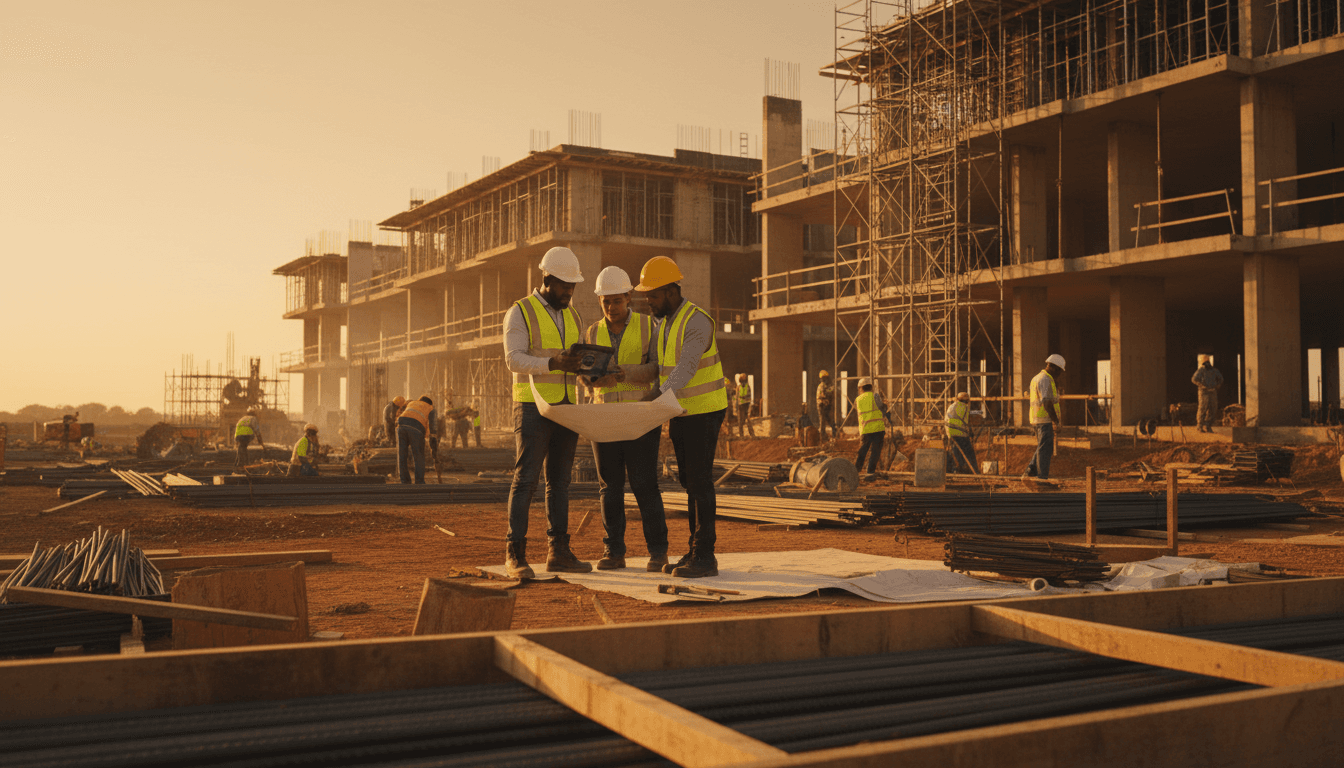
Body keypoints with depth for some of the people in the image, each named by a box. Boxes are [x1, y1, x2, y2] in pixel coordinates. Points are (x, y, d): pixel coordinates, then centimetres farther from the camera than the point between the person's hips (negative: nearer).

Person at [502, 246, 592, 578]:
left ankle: (558, 552, 9)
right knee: (525, 479, -9)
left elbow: (580, 365, 14)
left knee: (560, 480, 6)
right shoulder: (520, 313, -4)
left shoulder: (573, 318, 15)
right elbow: (514, 360, -15)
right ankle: (515, 554, -5)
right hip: (533, 407, -6)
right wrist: (552, 363, -30)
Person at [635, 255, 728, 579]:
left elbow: (686, 368, -30)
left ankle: (705, 556, -4)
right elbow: (656, 367, 15)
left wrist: (659, 395, -40)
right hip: (680, 412, 9)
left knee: (699, 481, -8)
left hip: (705, 411, -8)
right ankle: (695, 552, 14)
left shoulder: (697, 321, -19)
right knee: (689, 481, 9)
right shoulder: (662, 325, 10)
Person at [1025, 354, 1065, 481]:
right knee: (1045, 448, -5)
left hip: (1037, 418, 10)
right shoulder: (1046, 380, -15)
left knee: (1042, 447, 18)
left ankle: (1031, 470, 15)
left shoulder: (1037, 378, 18)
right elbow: (1047, 402, -22)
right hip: (1045, 419, -10)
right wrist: (1055, 419, -17)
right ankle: (1042, 477, -2)